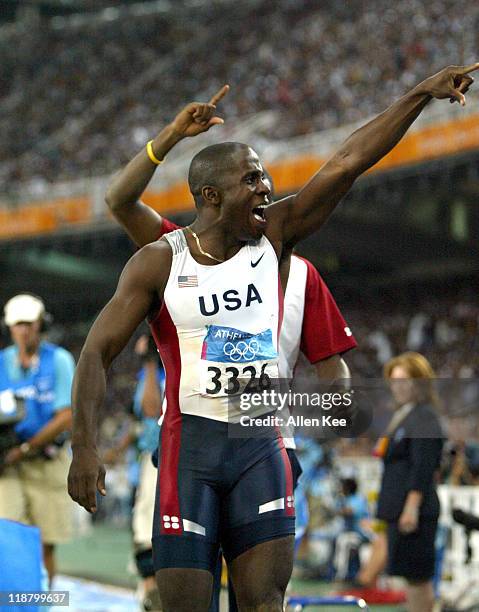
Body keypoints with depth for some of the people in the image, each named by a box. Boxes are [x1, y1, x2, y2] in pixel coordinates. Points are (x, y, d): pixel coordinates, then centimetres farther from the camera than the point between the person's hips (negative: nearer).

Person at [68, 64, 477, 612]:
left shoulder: (273, 238, 4)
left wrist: (422, 94, -5)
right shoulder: (159, 262, -5)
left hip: (261, 444, 3)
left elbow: (347, 163, -1)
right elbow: (97, 352, -6)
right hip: (191, 445, -3)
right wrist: (84, 448, -16)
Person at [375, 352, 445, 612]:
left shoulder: (424, 418, -12)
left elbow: (423, 469, -19)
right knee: (416, 578, 12)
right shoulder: (403, 416, 19)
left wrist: (412, 507, -23)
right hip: (399, 511, 10)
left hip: (415, 511, -10)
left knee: (418, 576, -7)